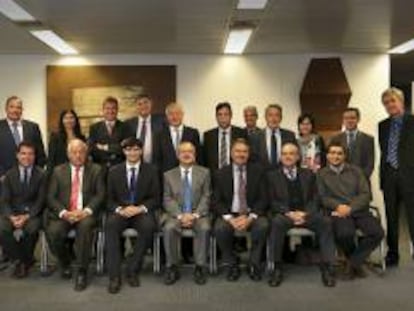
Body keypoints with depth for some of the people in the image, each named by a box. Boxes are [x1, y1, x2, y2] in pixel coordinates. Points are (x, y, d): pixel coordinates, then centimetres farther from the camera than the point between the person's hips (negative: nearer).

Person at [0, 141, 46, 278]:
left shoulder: (40, 175, 2)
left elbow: (41, 200, -4)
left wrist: (27, 216, -20)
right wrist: (12, 217, -19)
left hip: (32, 212, -2)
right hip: (12, 212, 2)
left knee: (31, 229, -34)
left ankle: (22, 261, -3)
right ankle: (24, 260, -6)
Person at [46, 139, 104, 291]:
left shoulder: (95, 170, 10)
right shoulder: (58, 171, 13)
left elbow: (100, 195, 2)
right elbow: (51, 197, 6)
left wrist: (86, 211, -15)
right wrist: (64, 213, -12)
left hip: (86, 213, -2)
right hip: (63, 214, 2)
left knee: (85, 226, -36)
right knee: (53, 232, -29)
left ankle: (82, 272, -23)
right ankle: (65, 264, 3)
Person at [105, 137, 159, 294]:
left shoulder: (151, 170, 8)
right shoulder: (114, 171, 11)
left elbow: (155, 198, 4)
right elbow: (109, 199, 7)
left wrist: (140, 208, -15)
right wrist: (120, 209, -15)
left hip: (142, 212, 0)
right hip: (120, 212, 1)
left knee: (148, 227, -34)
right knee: (110, 225, -33)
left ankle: (132, 270, -18)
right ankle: (114, 276, -29)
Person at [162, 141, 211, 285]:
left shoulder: (204, 172, 11)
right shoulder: (168, 175, 12)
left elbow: (206, 197, 2)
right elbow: (167, 199, 2)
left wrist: (195, 215, -14)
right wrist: (180, 215, -15)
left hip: (198, 214, 0)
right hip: (176, 214, 1)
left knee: (204, 228, -32)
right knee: (169, 228, -31)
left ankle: (200, 267, -20)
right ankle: (172, 268, -18)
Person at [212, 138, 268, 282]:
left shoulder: (258, 171, 4)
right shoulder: (221, 173, 4)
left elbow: (263, 198, -1)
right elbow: (216, 201, 0)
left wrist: (250, 217, -17)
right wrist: (230, 219, -17)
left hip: (252, 214, 0)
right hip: (229, 214, 0)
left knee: (263, 226, -32)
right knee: (220, 228, -31)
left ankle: (254, 265, -9)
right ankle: (231, 265, -7)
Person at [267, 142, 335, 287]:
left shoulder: (308, 174, 16)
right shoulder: (272, 175, 10)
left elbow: (315, 198, 7)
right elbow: (272, 201, 0)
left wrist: (305, 213, -13)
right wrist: (289, 213, -17)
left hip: (306, 213, 2)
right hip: (284, 214, -2)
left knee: (325, 221, -28)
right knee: (277, 222, -36)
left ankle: (327, 266, -23)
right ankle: (277, 267, -25)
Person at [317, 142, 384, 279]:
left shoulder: (355, 170, 15)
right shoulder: (321, 174, 12)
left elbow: (365, 194, 5)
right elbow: (322, 197, 3)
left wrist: (349, 208, -11)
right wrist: (338, 205, -15)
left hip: (359, 210, 2)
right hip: (337, 212, -2)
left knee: (377, 233, -25)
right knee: (344, 233, -34)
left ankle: (352, 263, -6)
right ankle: (356, 262, 0)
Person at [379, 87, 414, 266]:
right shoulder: (383, 125, 13)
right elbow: (383, 152, 13)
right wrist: (383, 176, 7)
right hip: (389, 176, 4)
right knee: (391, 217, 10)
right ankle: (392, 255, 19)